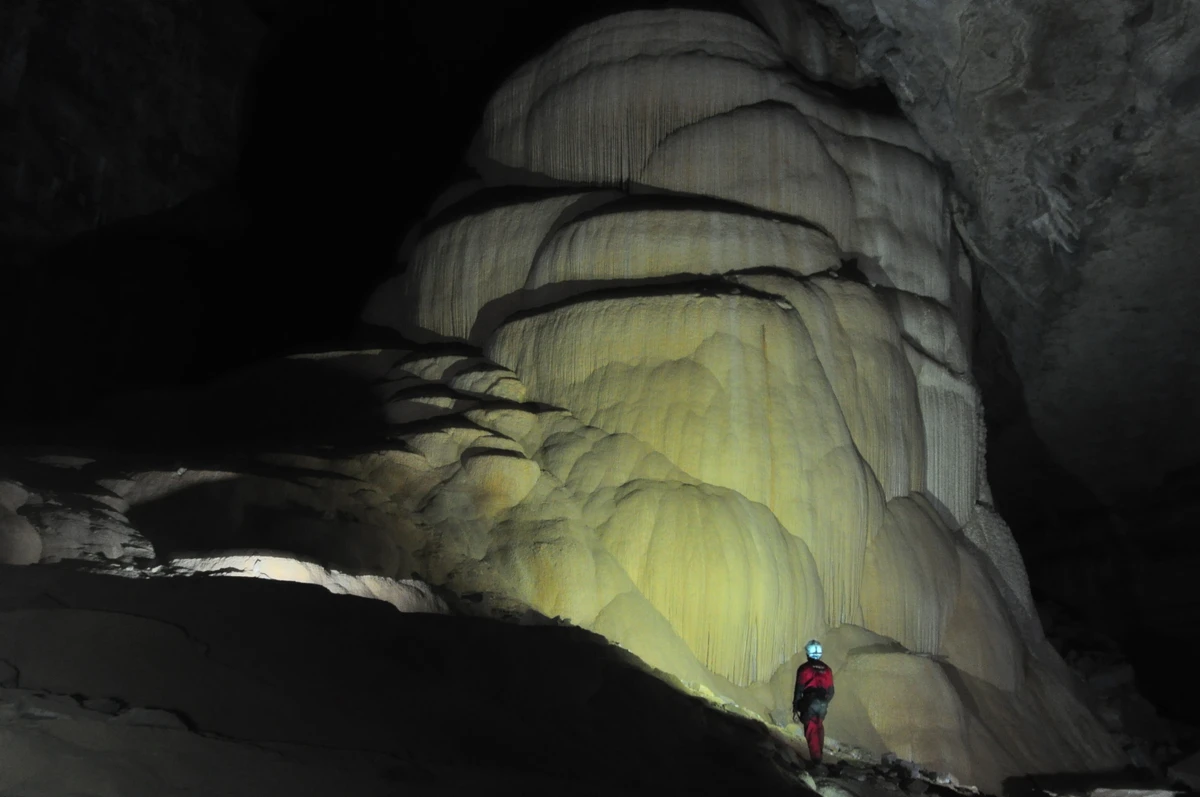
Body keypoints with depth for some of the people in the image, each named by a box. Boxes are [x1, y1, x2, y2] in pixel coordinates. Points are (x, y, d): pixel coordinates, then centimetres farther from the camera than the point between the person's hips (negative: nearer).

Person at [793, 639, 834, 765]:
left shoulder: (804, 668, -7)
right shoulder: (826, 669, 7)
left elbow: (799, 689, -10)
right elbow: (831, 691, 12)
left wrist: (795, 708, -4)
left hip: (809, 703, -5)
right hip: (822, 704, 5)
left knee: (811, 730, 3)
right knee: (819, 727, 25)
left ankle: (816, 757, -1)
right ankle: (820, 750, 33)